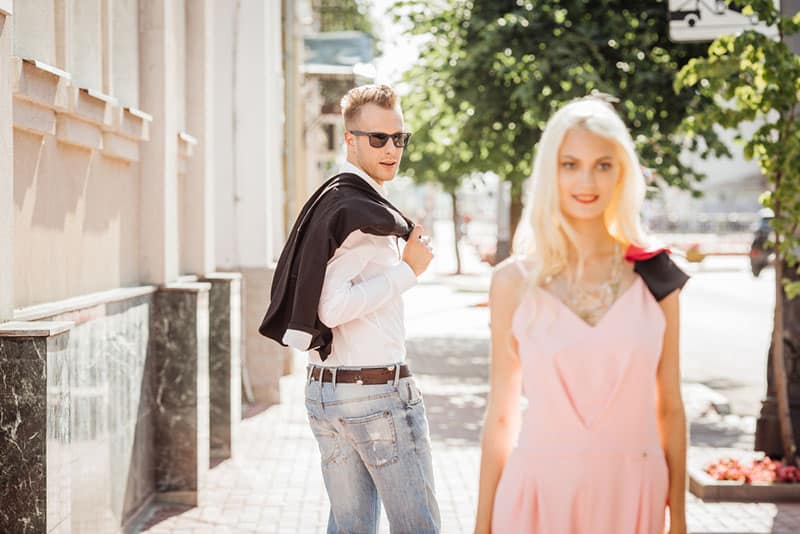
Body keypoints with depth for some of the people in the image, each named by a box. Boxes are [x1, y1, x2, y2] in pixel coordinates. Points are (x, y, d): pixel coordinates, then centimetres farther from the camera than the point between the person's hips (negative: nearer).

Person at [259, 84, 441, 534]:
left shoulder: (326, 201, 15)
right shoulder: (364, 211, -14)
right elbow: (333, 308, -21)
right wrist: (409, 270, -14)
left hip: (324, 390, 9)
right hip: (377, 392, -9)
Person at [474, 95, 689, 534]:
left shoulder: (655, 277, -1)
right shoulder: (514, 281, -4)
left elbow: (669, 409, 4)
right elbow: (500, 415, 1)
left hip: (632, 495, 1)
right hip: (541, 492, -1)